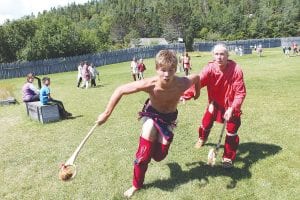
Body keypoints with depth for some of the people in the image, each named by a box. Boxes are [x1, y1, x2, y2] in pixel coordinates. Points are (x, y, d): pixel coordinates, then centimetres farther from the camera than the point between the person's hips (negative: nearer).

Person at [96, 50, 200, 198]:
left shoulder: (182, 84, -33)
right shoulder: (149, 84, -36)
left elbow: (196, 77, -8)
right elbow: (120, 90, -25)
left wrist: (197, 93, 11)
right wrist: (106, 114, -20)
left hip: (169, 117, 2)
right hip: (151, 113, -1)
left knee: (158, 156, 6)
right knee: (144, 154, -5)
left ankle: (159, 142, 45)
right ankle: (136, 185, 24)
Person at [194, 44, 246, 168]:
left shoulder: (236, 70, -27)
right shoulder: (210, 68, -21)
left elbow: (240, 93, -24)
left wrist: (232, 109, -34)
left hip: (231, 105, -2)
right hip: (215, 102, 2)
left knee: (232, 131, -3)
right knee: (206, 123, 14)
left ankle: (228, 157, 18)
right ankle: (202, 139, 50)